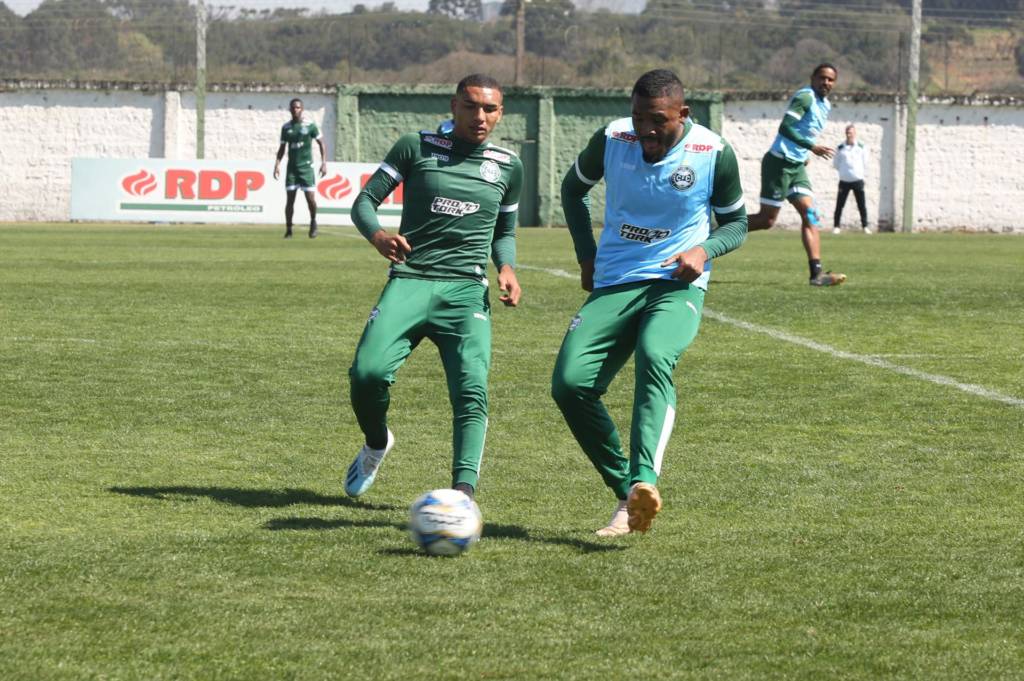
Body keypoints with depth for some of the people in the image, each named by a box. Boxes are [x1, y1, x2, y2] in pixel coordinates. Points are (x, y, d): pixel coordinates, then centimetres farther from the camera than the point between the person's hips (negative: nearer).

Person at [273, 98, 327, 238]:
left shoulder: (310, 124, -2)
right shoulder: (286, 127, 7)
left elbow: (321, 143, 3)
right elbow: (282, 147, 14)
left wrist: (324, 162, -5)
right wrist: (277, 164, 3)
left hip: (306, 166, -2)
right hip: (292, 167, 2)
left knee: (311, 198, -7)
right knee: (290, 198, -3)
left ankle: (313, 222, 20)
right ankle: (288, 229, 6)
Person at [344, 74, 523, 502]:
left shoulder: (508, 167, 14)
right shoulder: (417, 148, 6)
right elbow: (364, 201, 6)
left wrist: (507, 268, 5)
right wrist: (378, 236, -17)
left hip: (466, 291, 1)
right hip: (409, 282, -1)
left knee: (471, 390, -21)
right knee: (368, 372, -20)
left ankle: (463, 491, -28)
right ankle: (376, 446, 11)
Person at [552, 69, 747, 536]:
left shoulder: (714, 155, -7)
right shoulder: (611, 139, -1)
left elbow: (735, 222, 9)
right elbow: (573, 188, 20)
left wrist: (705, 250, -12)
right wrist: (586, 253, 11)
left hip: (677, 287, -4)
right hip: (613, 286, 4)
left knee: (654, 358, -36)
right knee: (569, 384, -15)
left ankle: (645, 478, -52)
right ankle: (626, 494, -3)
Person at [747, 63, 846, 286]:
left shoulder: (825, 105, 16)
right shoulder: (804, 97, -13)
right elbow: (785, 128, -23)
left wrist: (805, 153, 16)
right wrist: (812, 147, -29)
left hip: (797, 167, 9)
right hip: (779, 163, -9)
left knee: (810, 215, -5)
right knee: (767, 219, -6)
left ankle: (817, 273, -13)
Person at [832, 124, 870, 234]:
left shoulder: (861, 148, 4)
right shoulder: (840, 148, 3)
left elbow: (864, 162, 10)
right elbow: (835, 164, 9)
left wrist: (857, 170, 4)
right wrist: (844, 170, 2)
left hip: (858, 180, 0)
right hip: (844, 181, 0)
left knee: (862, 205, 0)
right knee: (839, 204, -2)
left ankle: (865, 226, 8)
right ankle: (836, 226, 5)